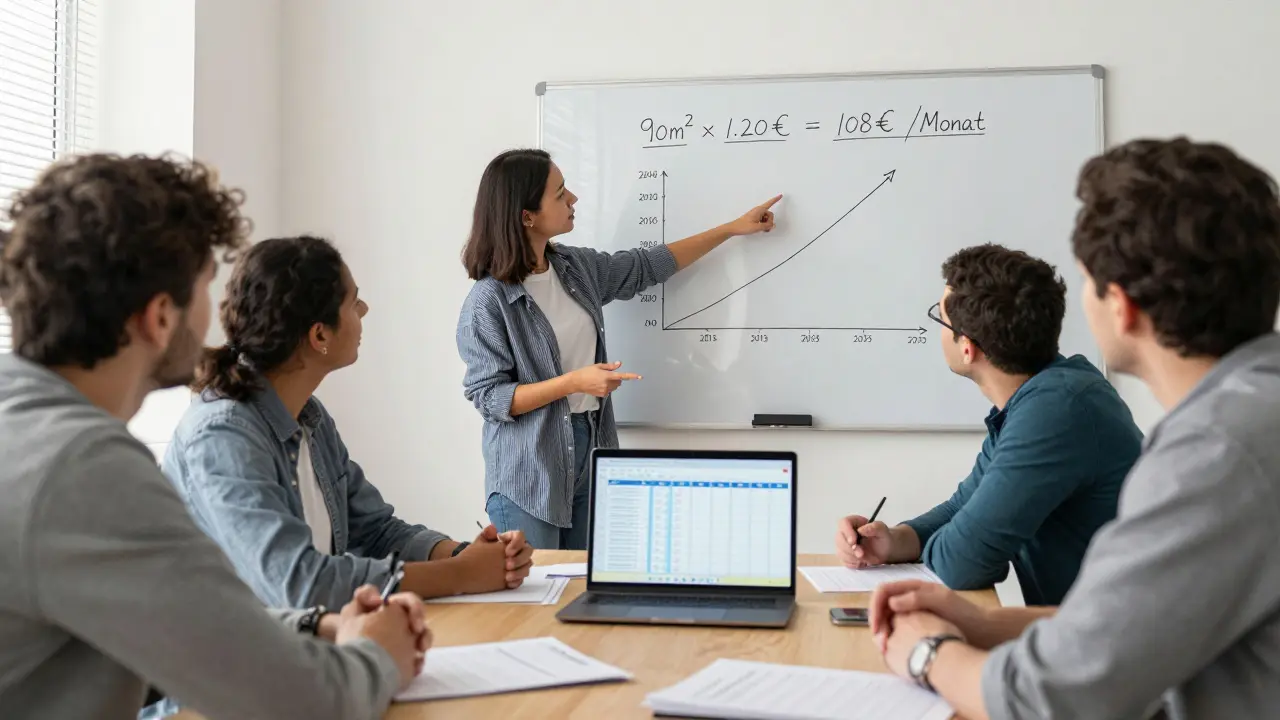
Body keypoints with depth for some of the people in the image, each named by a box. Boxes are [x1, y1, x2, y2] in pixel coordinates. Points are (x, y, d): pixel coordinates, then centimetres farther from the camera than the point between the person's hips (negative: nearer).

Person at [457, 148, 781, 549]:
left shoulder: (577, 267, 3)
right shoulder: (489, 300, -17)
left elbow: (649, 267, 15)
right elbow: (488, 397, -16)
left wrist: (733, 229, 18)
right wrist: (574, 382, -24)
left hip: (589, 449, 7)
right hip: (528, 474, -6)